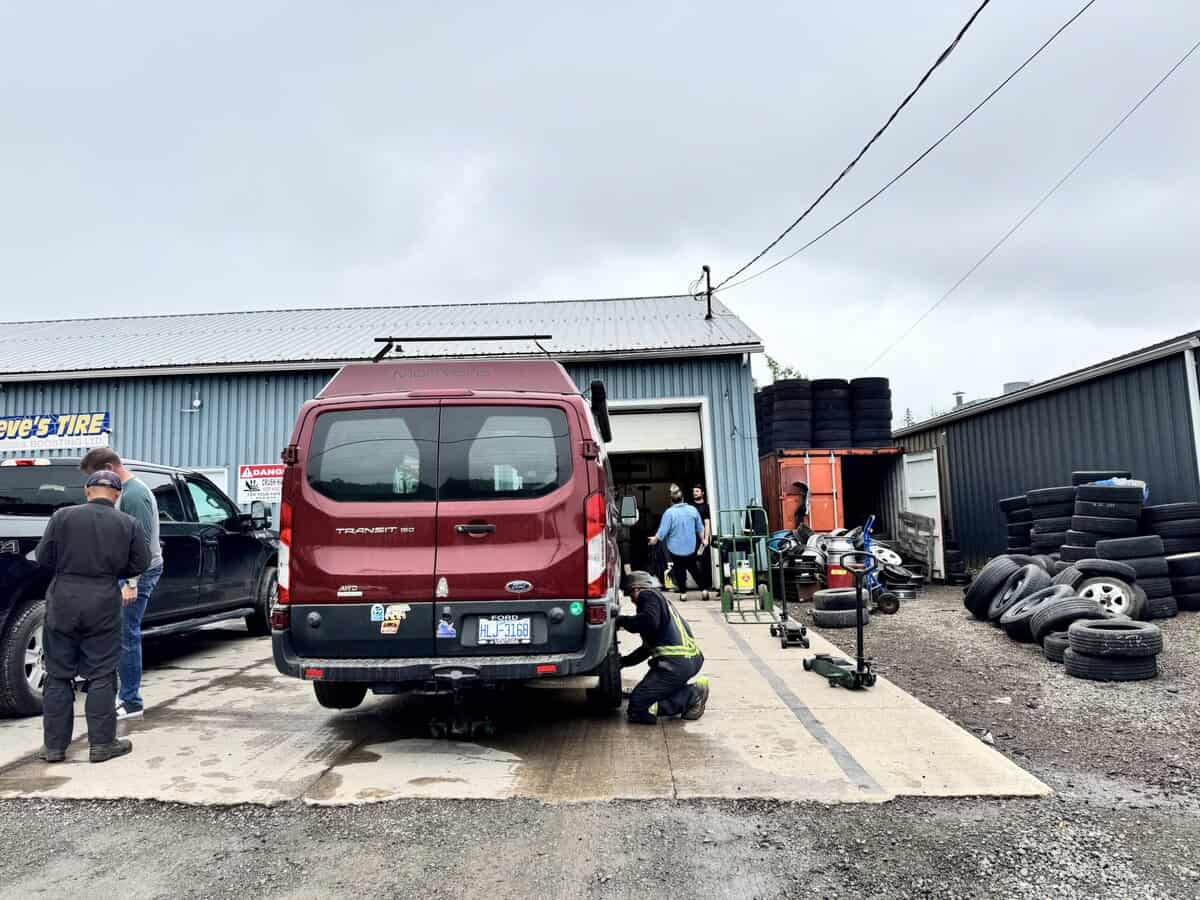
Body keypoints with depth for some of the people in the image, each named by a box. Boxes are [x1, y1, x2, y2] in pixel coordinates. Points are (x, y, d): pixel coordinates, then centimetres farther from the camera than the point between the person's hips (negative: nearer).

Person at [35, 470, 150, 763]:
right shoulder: (129, 524, -2)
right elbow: (140, 564, 2)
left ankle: (54, 745, 17)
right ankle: (102, 744, 11)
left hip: (63, 601, 1)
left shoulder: (62, 516, -2)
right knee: (101, 676, 7)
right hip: (104, 605, -1)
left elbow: (43, 557, 2)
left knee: (58, 676, 11)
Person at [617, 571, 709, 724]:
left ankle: (691, 696, -13)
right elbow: (647, 648, 35)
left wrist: (622, 621, -6)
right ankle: (691, 693, 3)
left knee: (637, 707, -7)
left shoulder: (648, 595, 2)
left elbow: (649, 621, -21)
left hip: (675, 663, -10)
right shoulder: (661, 598, 30)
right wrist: (624, 661, 33)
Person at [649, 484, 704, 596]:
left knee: (679, 570, 9)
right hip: (691, 547, 3)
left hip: (675, 548, -3)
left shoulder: (669, 513, -16)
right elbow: (700, 528, 5)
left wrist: (655, 539, 4)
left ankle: (683, 592, 12)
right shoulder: (693, 510, -4)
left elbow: (663, 531, -14)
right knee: (694, 569, 15)